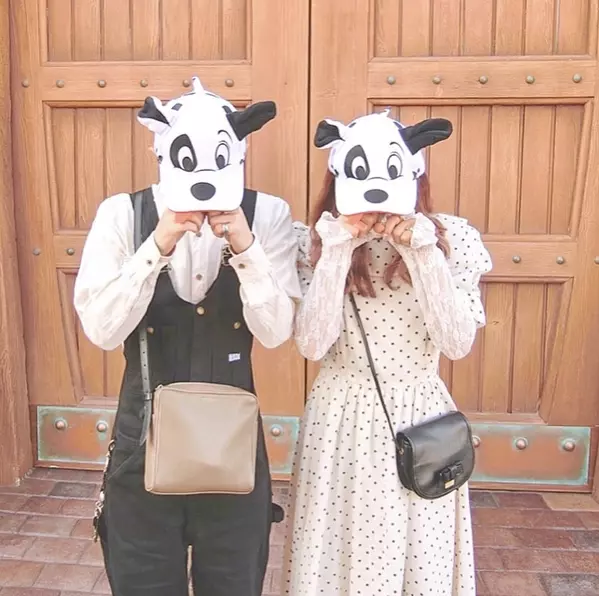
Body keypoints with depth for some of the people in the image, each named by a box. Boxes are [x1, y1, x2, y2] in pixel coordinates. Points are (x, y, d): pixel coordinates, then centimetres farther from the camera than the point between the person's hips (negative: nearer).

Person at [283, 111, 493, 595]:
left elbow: (458, 343, -13)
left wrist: (424, 255, -21)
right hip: (342, 420, 0)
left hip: (420, 420, 1)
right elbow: (312, 345, -15)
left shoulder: (451, 238, -5)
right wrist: (337, 253, -22)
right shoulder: (319, 241, -5)